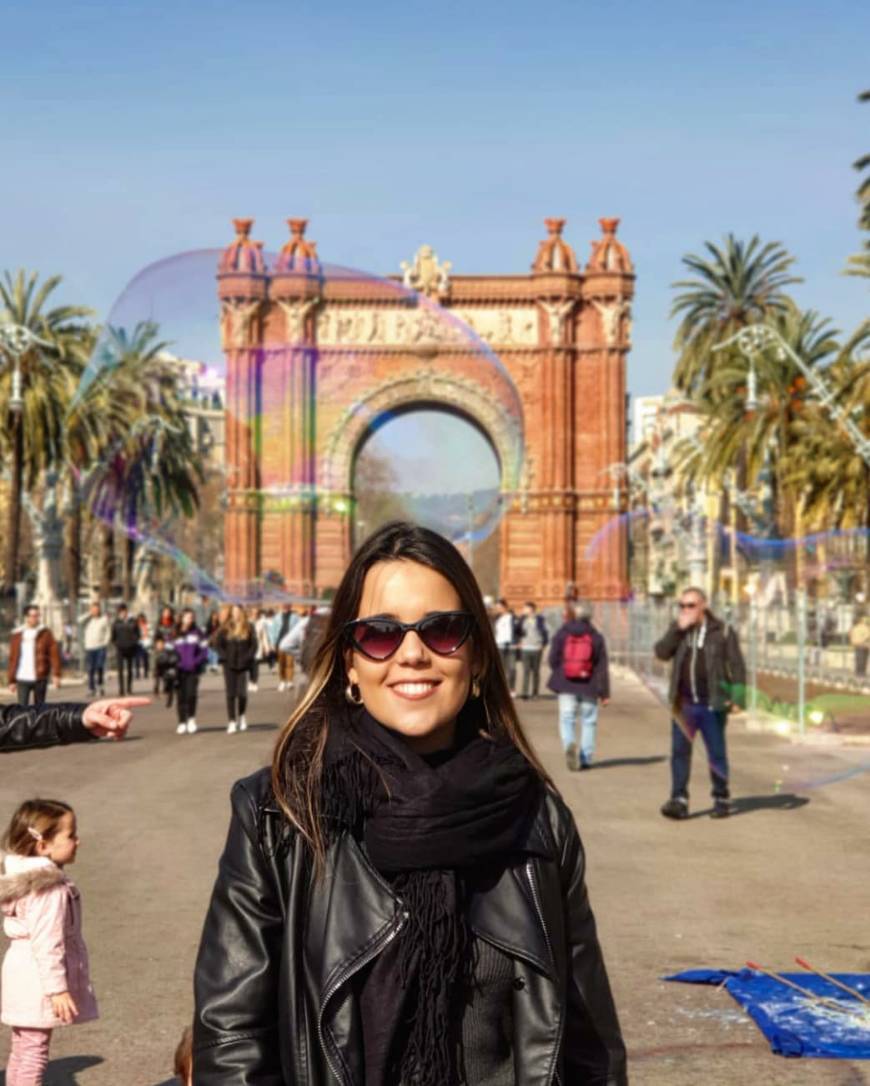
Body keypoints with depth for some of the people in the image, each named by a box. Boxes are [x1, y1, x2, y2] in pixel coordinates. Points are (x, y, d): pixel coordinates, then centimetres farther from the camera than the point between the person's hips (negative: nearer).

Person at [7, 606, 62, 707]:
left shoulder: (45, 633, 2)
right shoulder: (17, 635, 6)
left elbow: (54, 654, -4)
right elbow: (13, 659, 8)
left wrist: (56, 675, -12)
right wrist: (11, 680, 6)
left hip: (40, 678, -1)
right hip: (22, 679, 1)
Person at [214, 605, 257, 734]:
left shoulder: (248, 628, 4)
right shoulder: (225, 629, 4)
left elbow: (254, 645, 4)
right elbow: (218, 644, 5)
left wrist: (247, 658, -6)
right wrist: (224, 657, -5)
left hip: (243, 665, 0)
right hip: (229, 666, 1)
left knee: (241, 693, -4)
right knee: (230, 694, 0)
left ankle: (241, 715, 24)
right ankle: (232, 722, 4)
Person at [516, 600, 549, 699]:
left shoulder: (539, 619, -1)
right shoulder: (523, 619, 8)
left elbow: (545, 631, 4)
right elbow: (517, 631, 16)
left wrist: (544, 644, 0)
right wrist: (518, 642, 7)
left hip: (537, 649, -1)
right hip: (525, 649, 1)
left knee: (536, 671, 6)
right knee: (526, 671, -7)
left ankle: (535, 692, 15)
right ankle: (525, 692, -11)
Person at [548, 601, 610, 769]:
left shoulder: (561, 634, -3)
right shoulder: (596, 637, 0)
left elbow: (552, 660, -2)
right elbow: (602, 667, 0)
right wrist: (605, 692, 3)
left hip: (566, 686, -1)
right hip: (589, 686, 1)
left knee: (567, 719, 5)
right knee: (588, 721, 11)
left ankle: (569, 744, -23)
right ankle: (585, 758, 10)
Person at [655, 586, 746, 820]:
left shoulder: (723, 632, -2)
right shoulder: (677, 630, 9)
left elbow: (737, 666, -3)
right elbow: (661, 652, -5)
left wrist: (737, 697, -12)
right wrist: (679, 629, -13)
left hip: (712, 704, -3)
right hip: (684, 704, 3)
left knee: (717, 754, 7)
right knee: (680, 752, -3)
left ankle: (722, 799, 18)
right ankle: (679, 800, -3)